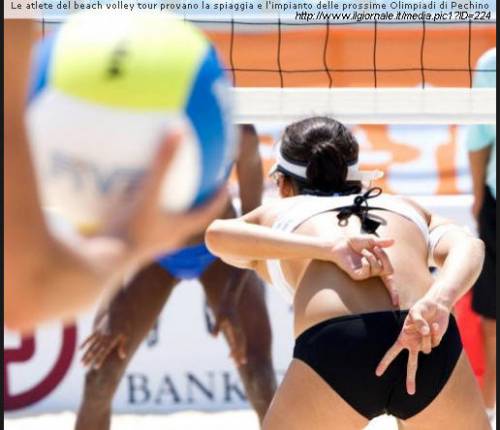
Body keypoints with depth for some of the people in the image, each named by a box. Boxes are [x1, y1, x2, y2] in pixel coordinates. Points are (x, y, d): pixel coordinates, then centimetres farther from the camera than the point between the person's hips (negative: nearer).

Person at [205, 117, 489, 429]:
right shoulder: (406, 207, 35)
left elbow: (217, 234, 7)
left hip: (334, 351, -2)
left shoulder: (273, 214, 30)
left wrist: (331, 249, -3)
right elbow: (469, 247, 13)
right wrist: (438, 301, -7)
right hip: (433, 351, 2)